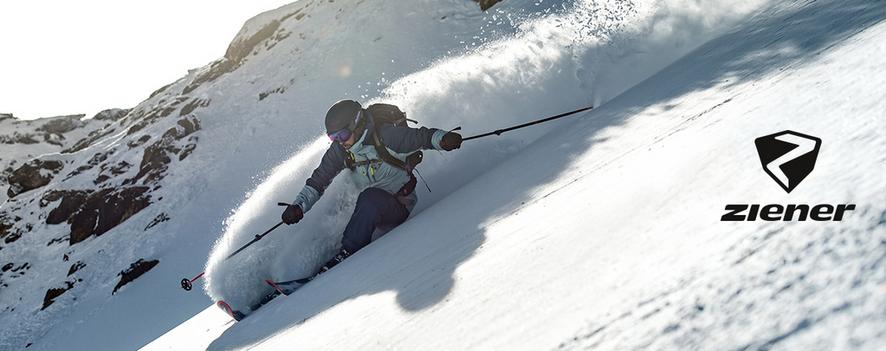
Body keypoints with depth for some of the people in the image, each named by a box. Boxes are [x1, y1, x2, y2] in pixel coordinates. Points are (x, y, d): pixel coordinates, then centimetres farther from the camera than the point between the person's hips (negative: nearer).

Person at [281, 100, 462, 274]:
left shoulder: (386, 136, -18)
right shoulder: (340, 150, -2)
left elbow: (424, 137, -15)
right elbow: (318, 181, 3)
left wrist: (444, 139, -36)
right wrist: (298, 206, -10)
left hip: (399, 207, -7)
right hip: (368, 208, 7)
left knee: (370, 196, -33)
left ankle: (348, 252, -28)